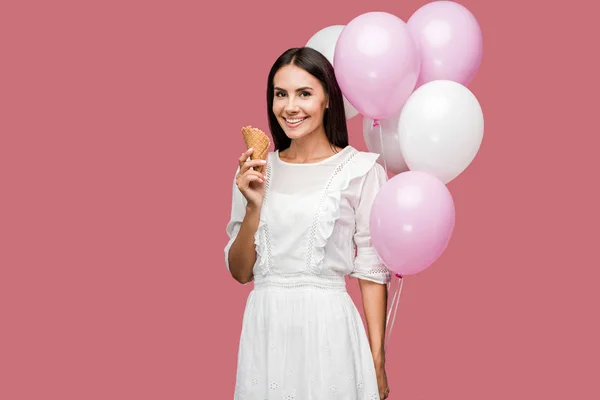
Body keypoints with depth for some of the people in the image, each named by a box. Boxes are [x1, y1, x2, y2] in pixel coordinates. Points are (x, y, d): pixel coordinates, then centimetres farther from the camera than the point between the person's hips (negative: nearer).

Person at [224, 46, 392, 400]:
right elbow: (240, 271, 7)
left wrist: (377, 362, -7)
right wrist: (254, 206, -7)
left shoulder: (360, 170, -5)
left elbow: (372, 271, -4)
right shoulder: (256, 170, 7)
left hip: (327, 329, -3)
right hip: (265, 330, 4)